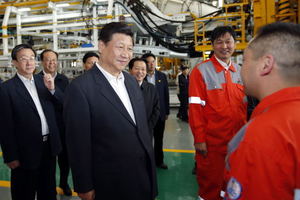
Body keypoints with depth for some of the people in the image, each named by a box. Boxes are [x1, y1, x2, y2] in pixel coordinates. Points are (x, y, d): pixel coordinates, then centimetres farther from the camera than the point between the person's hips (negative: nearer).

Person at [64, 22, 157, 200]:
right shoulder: (81, 88, -19)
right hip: (111, 184, -6)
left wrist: (150, 163, 12)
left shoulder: (132, 81, 3)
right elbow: (79, 144, -15)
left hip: (144, 173, 7)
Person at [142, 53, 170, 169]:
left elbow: (166, 95, 6)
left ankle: (159, 160, 29)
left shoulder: (162, 76, 4)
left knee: (159, 139, 14)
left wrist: (167, 112, 5)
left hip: (160, 113, 3)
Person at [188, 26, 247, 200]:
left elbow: (244, 105, 10)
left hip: (237, 140, 5)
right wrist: (199, 139, -14)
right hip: (211, 141, -5)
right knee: (210, 185, 11)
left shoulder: (240, 71, 6)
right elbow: (195, 108, -12)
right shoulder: (201, 71, -10)